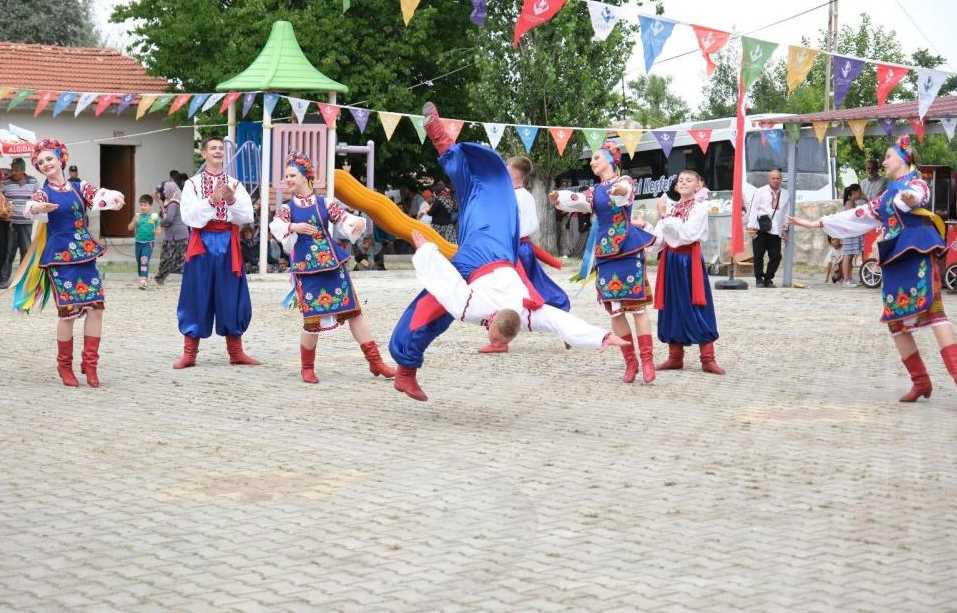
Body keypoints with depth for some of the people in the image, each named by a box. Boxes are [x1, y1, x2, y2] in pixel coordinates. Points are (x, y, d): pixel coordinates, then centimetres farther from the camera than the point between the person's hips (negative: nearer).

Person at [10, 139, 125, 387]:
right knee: (68, 311, -6)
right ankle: (64, 365, 11)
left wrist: (115, 198, -28)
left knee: (96, 306, -4)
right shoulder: (43, 193, 1)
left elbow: (101, 196, -3)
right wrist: (38, 208, -46)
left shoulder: (79, 188, 11)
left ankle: (90, 363, 6)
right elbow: (32, 207, -21)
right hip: (60, 257, -4)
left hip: (85, 254, 4)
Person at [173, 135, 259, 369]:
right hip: (202, 243, -2)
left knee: (231, 297, 5)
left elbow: (246, 216, -1)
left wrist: (232, 200, -18)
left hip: (228, 244, 2)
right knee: (198, 297, -1)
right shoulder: (192, 184, 3)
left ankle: (236, 352, 14)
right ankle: (189, 353, 6)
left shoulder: (234, 184, 9)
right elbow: (189, 216, -9)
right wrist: (211, 200, -21)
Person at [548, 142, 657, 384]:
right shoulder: (594, 192, 15)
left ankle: (647, 361, -7)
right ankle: (630, 361, 9)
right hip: (605, 251, 5)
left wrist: (621, 191, -48)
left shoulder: (624, 181, 2)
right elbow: (577, 201, -4)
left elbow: (625, 191, -23)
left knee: (637, 306, -7)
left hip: (628, 248, -5)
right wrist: (558, 198, -26)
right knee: (614, 309, 2)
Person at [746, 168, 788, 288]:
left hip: (776, 231, 3)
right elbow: (753, 209, 0)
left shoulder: (785, 195, 13)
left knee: (776, 256, -1)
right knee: (758, 255, 1)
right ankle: (759, 279, 14)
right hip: (760, 230, -3)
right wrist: (751, 227, -8)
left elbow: (786, 213, 15)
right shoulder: (760, 192, 4)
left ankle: (768, 278, 15)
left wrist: (785, 229, 12)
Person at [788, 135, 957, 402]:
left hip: (917, 254, -8)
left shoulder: (915, 182, 3)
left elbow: (916, 195, -22)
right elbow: (858, 215, 31)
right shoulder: (887, 195, 27)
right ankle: (921, 381, 6)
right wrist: (816, 223, 31)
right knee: (895, 320, 1)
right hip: (895, 260, 8)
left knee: (932, 310, -21)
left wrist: (911, 199, -49)